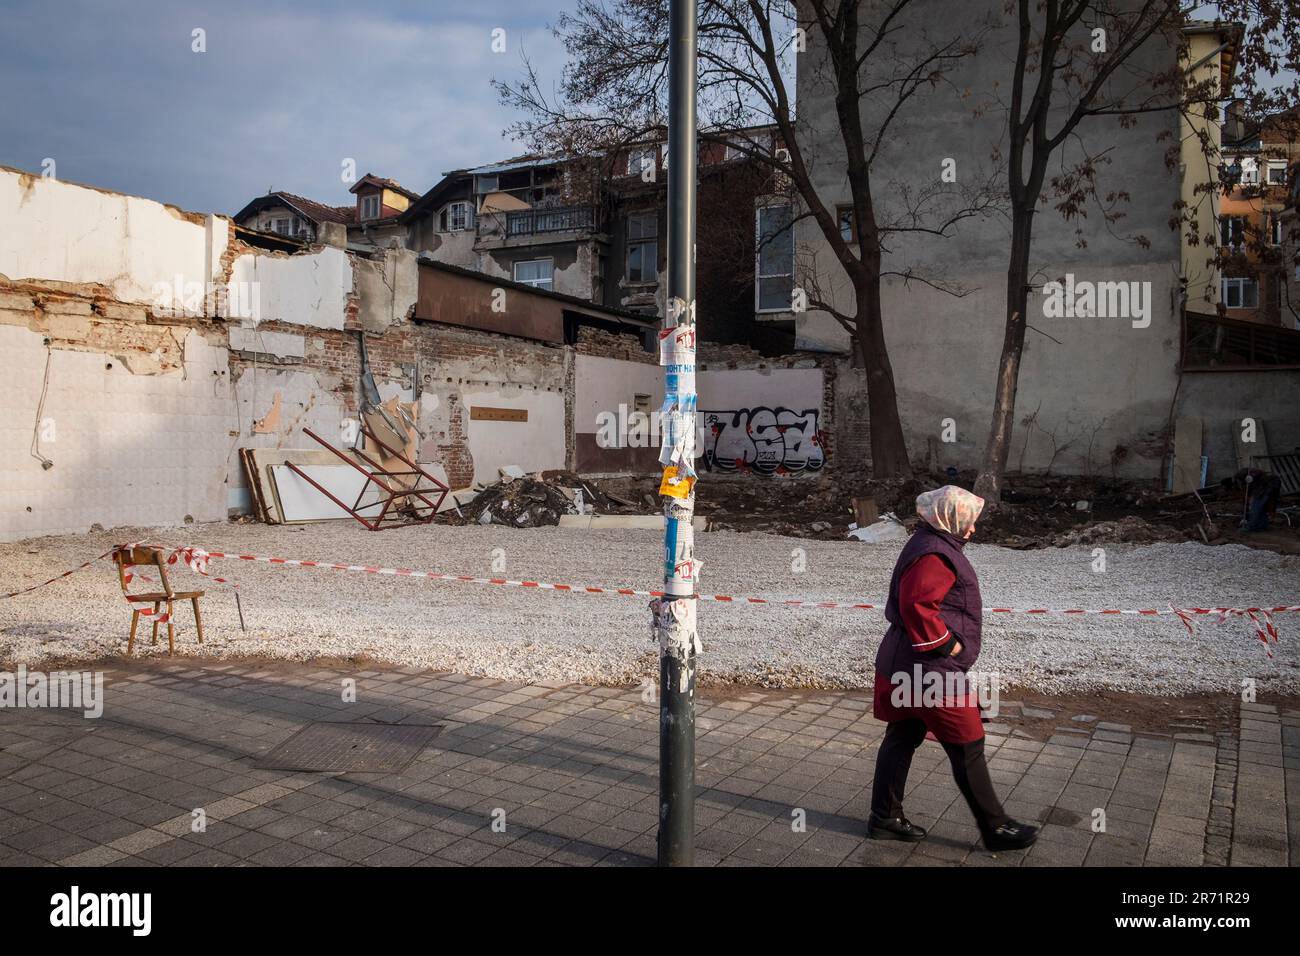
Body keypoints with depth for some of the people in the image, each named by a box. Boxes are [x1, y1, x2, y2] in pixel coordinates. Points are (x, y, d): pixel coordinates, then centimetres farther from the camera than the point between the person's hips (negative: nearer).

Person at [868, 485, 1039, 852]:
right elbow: (917, 606, -32)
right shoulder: (934, 557, -21)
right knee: (967, 747, 2)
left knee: (903, 737, 16)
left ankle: (885, 816, 25)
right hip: (932, 670, -11)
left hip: (904, 665, 11)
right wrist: (945, 643, -21)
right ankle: (995, 826, 15)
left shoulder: (930, 547, 13)